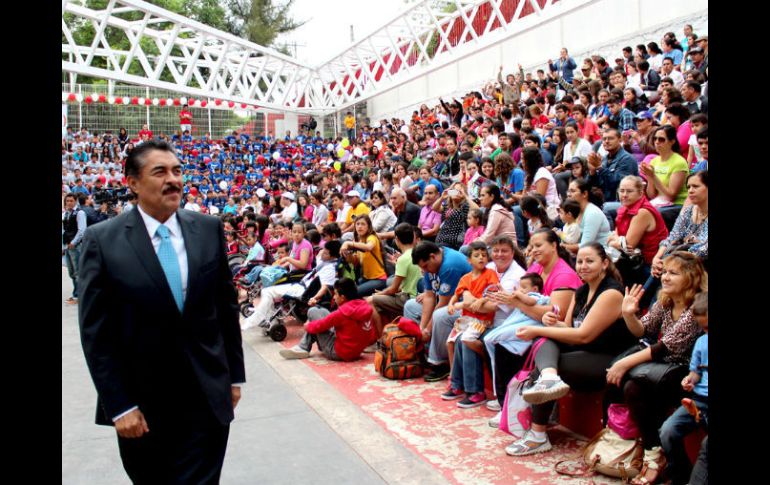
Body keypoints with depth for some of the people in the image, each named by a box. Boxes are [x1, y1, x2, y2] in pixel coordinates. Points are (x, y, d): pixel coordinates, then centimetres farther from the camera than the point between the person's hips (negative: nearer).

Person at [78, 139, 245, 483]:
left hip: (207, 398, 1)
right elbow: (95, 333, -8)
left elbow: (226, 305, 6)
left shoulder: (209, 229, 0)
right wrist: (119, 406, -10)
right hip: (140, 404, -1)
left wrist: (235, 375, 7)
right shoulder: (102, 240, -8)